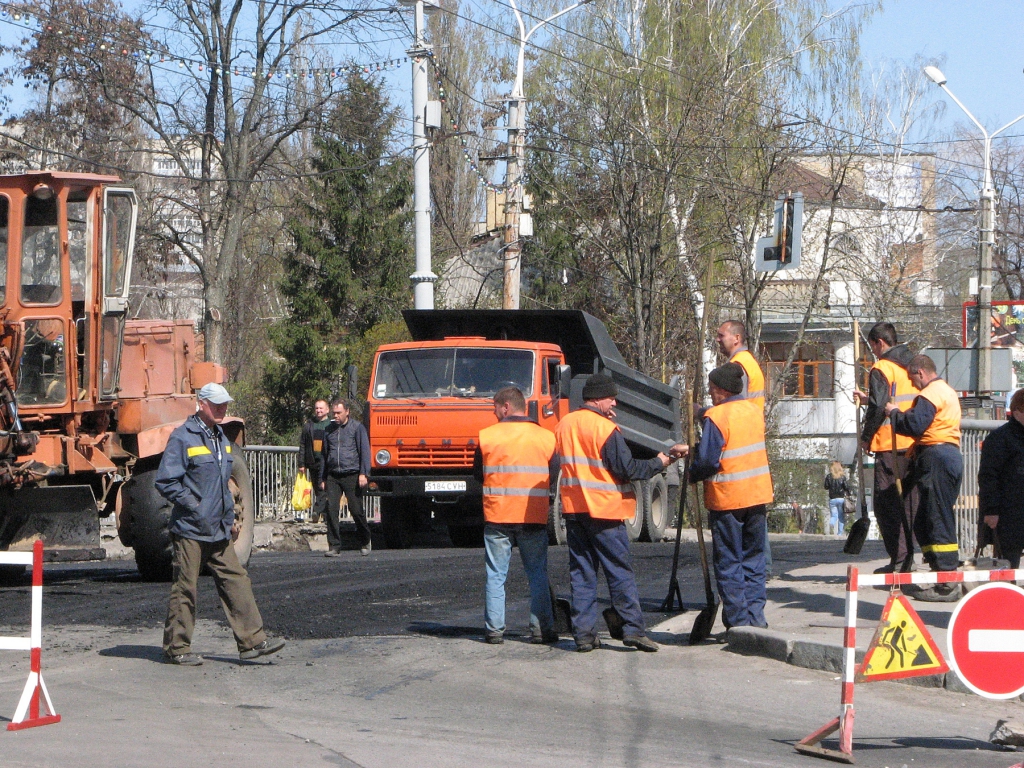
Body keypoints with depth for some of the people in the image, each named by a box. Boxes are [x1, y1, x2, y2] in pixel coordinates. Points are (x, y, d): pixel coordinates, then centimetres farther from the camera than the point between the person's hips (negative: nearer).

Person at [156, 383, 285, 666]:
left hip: (219, 531, 8)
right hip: (190, 529, -8)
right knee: (185, 589, -2)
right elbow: (165, 483, -14)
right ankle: (177, 648, 6)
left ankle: (252, 640, 5)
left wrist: (230, 518, 20)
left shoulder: (220, 438, 16)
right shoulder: (182, 438, -10)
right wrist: (193, 507, -15)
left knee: (236, 581, 4)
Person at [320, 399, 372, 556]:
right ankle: (334, 546, -7)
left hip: (351, 475, -4)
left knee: (356, 510, -1)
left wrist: (363, 474, -13)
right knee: (331, 509, -9)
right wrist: (323, 478, 20)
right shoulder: (329, 430, 16)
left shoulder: (357, 428, 2)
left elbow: (364, 452, -2)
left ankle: (365, 543, 18)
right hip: (333, 477, 4)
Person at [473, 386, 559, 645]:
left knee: (495, 575, 6)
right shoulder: (546, 437, 0)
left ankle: (494, 630, 4)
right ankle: (541, 629, 4)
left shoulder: (487, 436, -4)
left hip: (497, 516, -1)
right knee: (538, 575, 8)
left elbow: (478, 474, 7)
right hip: (534, 517, 1)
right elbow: (553, 477, 8)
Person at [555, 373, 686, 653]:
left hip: (573, 508, 6)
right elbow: (627, 468, -15)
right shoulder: (606, 429, -13)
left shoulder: (564, 425, 8)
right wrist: (658, 462, -2)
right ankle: (633, 628, -4)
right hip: (604, 510, -6)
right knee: (620, 571, -1)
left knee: (581, 571, 6)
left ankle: (583, 632, 2)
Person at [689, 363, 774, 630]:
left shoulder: (716, 417, -15)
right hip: (758, 494, 6)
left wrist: (692, 475, 0)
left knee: (728, 561, 2)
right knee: (753, 557, 14)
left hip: (727, 498, -6)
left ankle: (738, 620, 1)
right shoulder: (754, 410, 7)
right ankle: (756, 615, 10)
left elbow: (707, 461, -20)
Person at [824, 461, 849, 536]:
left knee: (833, 515, 3)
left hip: (832, 499, 0)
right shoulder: (842, 476, -3)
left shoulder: (829, 476, -1)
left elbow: (826, 487, 4)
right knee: (841, 517, 9)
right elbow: (846, 487, -6)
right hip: (841, 498, 0)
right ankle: (840, 533, 7)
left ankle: (831, 524, -31)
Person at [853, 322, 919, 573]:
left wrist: (866, 437, -4)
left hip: (890, 446, -8)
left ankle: (898, 560, -9)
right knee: (908, 503, 12)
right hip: (914, 445, 8)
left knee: (887, 504, -3)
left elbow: (878, 408, -18)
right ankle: (908, 558, 13)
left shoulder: (882, 369, -10)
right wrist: (868, 399, 31)